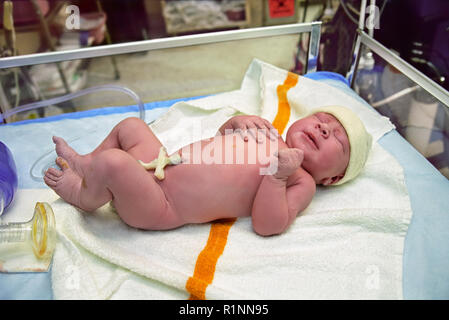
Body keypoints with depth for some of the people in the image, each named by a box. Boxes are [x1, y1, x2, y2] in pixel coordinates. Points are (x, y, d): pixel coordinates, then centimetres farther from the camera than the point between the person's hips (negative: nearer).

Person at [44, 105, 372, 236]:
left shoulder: (301, 183, -8)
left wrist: (277, 173, -30)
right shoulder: (270, 133, 12)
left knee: (112, 161, -26)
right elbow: (224, 132, 26)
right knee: (131, 125, 20)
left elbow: (267, 226, -22)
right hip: (160, 164, 8)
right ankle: (86, 165, 36)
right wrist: (241, 120, 4)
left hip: (164, 207, -8)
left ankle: (84, 194, 7)